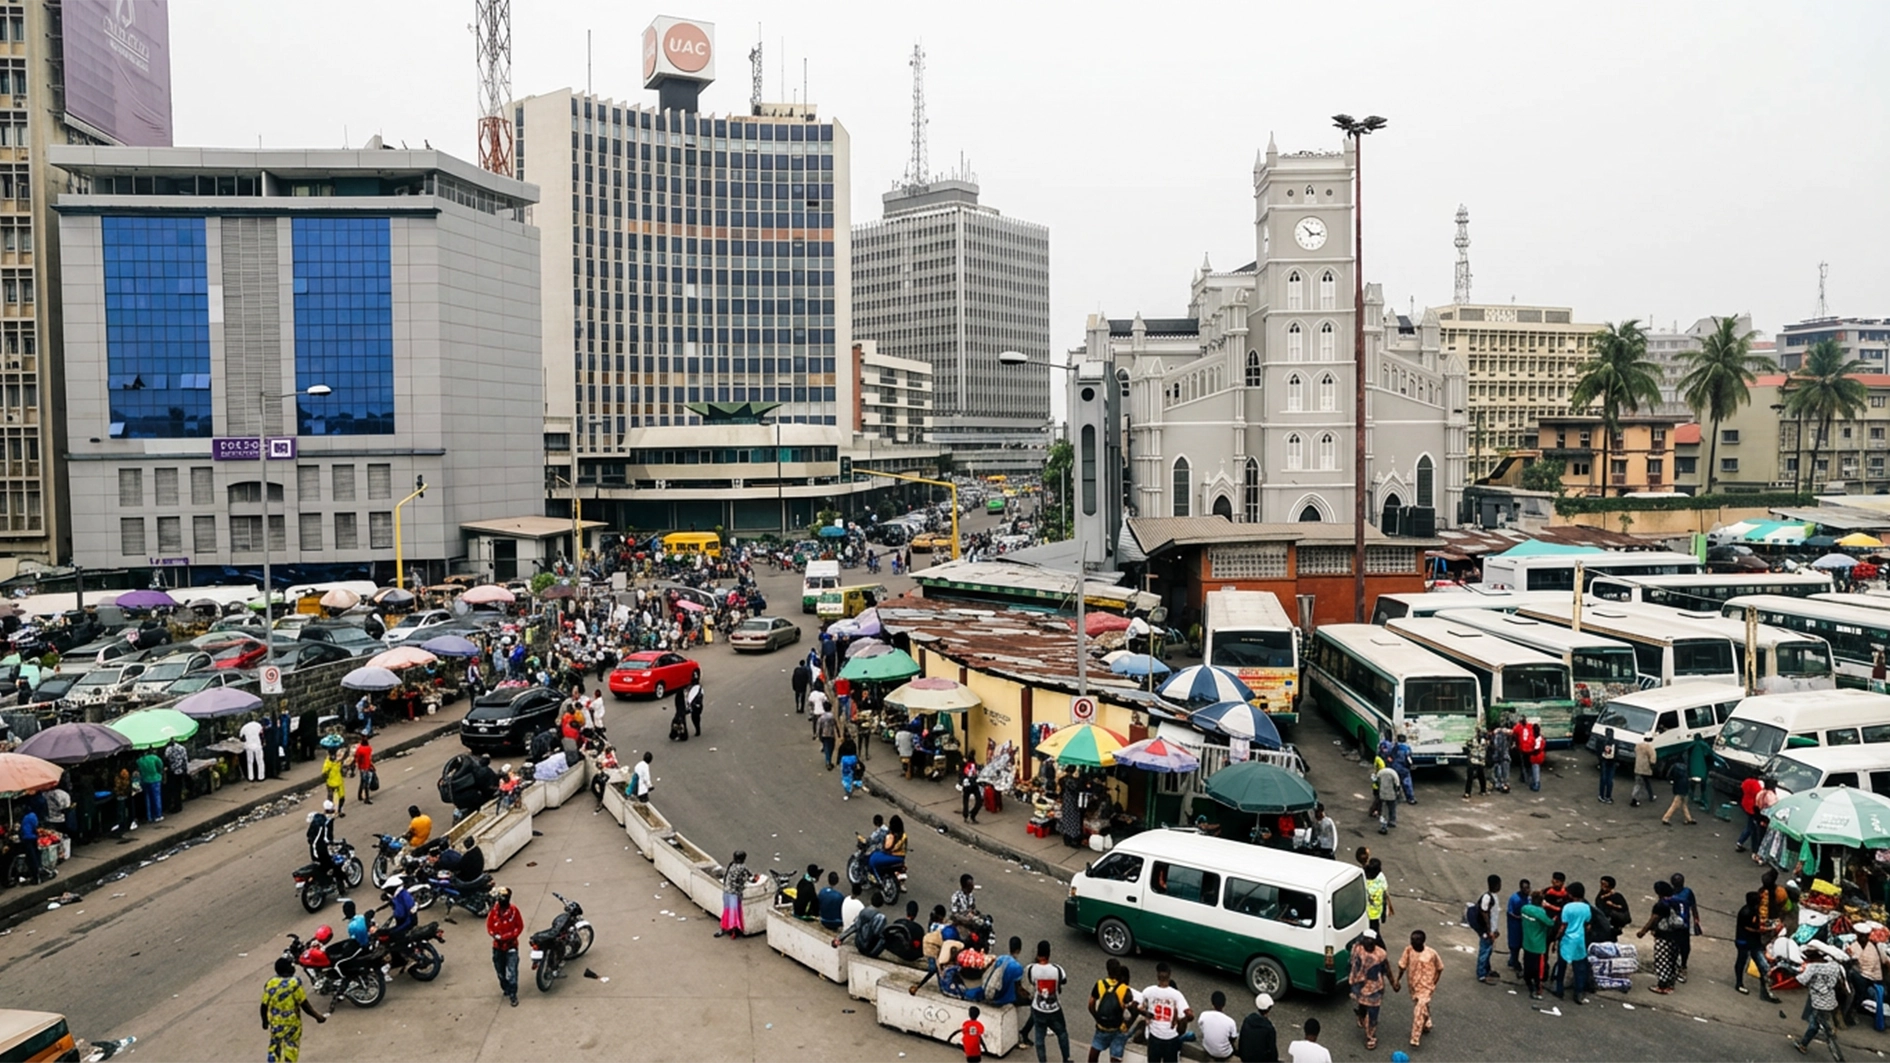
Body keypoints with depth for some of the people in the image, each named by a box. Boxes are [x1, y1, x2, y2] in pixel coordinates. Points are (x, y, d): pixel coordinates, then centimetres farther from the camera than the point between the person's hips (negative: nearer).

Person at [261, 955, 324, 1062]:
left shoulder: (270, 984, -4)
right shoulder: (294, 983, -19)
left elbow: (264, 1006, 2)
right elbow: (305, 1005, -16)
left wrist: (265, 1021, 20)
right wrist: (317, 1016, -6)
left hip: (275, 1022, 5)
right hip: (291, 1023, -5)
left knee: (274, 1047, 20)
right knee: (291, 1048, 9)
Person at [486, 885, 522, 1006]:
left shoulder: (513, 910, -14)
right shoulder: (493, 911, -10)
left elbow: (520, 926, -6)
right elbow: (489, 926, -2)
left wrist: (509, 936, -17)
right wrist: (495, 936, -19)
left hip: (511, 946, -3)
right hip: (498, 946, 3)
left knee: (512, 972, -7)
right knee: (500, 971, 18)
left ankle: (513, 995, 2)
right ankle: (505, 989, 40)